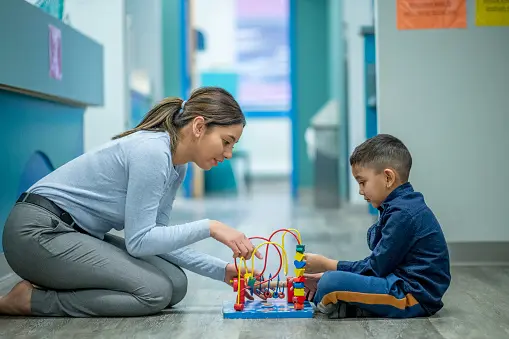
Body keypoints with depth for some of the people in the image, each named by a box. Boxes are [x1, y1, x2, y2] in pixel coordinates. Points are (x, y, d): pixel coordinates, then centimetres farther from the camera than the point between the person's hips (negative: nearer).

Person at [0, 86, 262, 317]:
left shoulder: (177, 166, 5)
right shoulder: (152, 151, -23)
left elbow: (156, 238, 6)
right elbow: (139, 241, -22)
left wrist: (221, 270, -1)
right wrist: (209, 227, -22)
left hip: (78, 234, 10)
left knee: (176, 284, -1)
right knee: (155, 292, -18)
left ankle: (51, 284, 7)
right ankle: (30, 298, -8)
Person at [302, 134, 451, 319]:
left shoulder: (403, 213, -18)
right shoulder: (401, 207, 15)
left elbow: (376, 267, -16)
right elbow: (377, 264, 16)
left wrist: (326, 265, -7)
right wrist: (326, 274, 8)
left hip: (413, 297, -11)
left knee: (331, 284, -26)